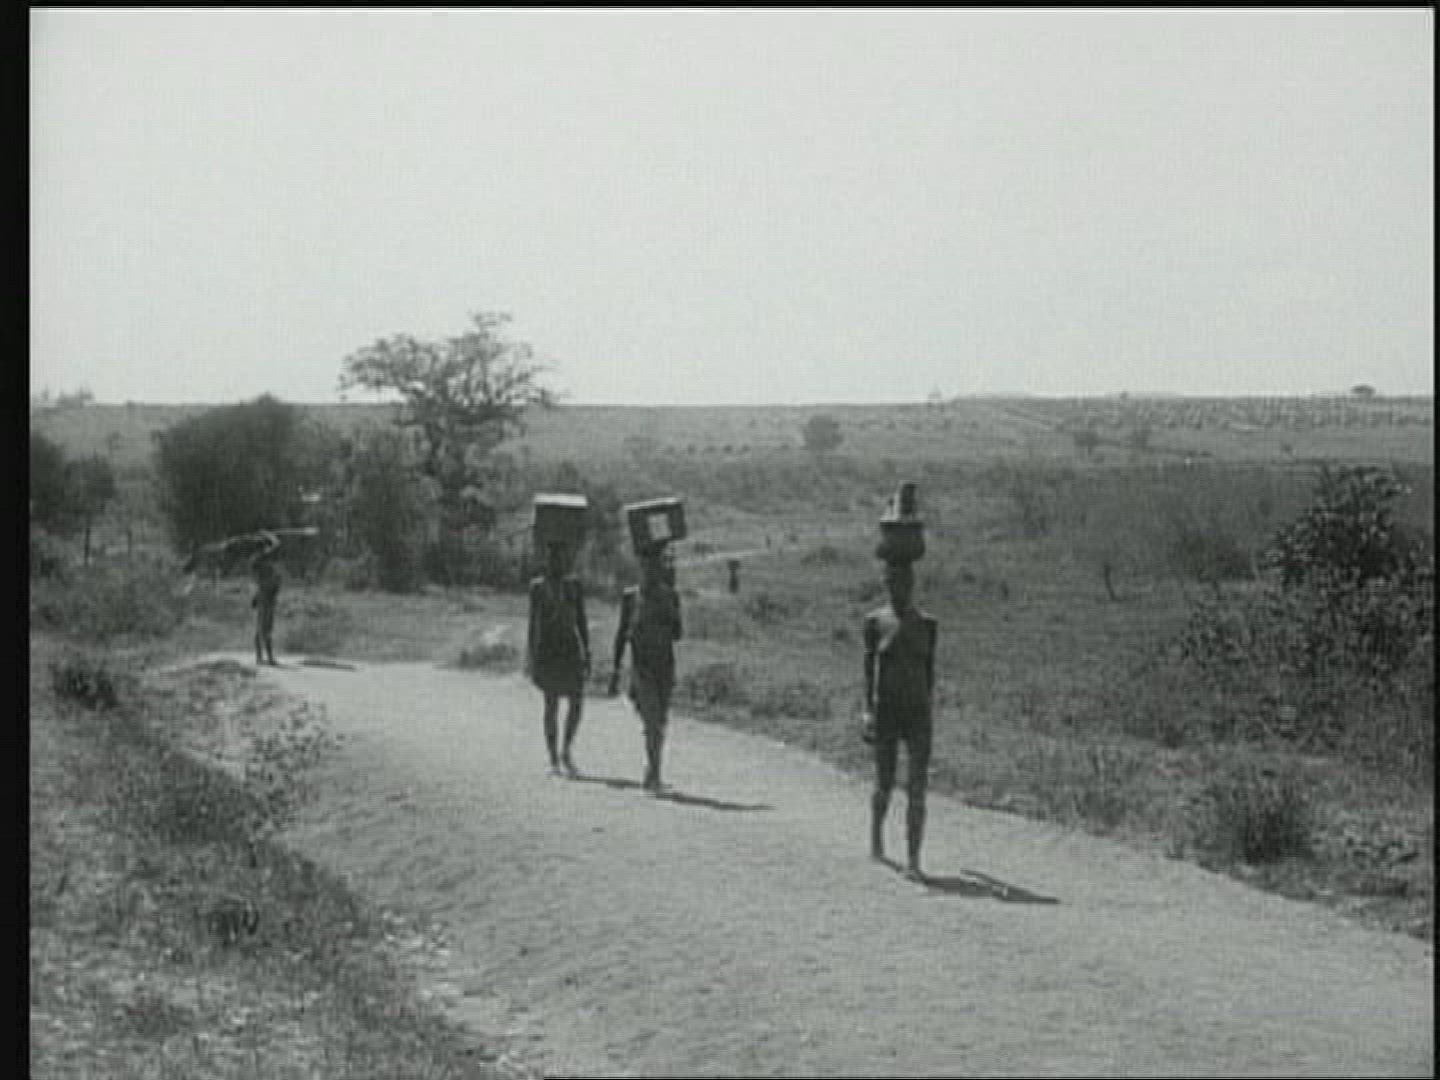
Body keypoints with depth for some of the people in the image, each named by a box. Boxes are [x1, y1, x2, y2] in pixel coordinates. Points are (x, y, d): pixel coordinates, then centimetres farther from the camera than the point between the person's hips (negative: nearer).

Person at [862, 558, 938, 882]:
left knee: (917, 789, -10)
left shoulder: (926, 623, 4)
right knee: (884, 785, 11)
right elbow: (869, 667, -1)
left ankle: (913, 862, -11)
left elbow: (929, 669, 12)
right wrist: (867, 710, -9)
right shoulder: (875, 621, -1)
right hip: (886, 710, -1)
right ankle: (876, 833, 43)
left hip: (918, 713, 1)